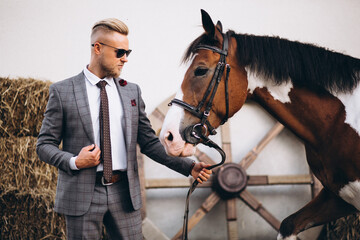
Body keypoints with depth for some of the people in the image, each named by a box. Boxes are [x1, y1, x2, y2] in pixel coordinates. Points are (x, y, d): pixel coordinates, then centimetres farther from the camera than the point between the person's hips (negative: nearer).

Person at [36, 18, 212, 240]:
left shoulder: (132, 91, 10)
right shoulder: (62, 91, 0)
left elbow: (149, 142, 9)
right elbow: (44, 145, 1)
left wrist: (189, 167, -2)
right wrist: (74, 162, -17)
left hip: (124, 193, 3)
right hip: (82, 194, -3)